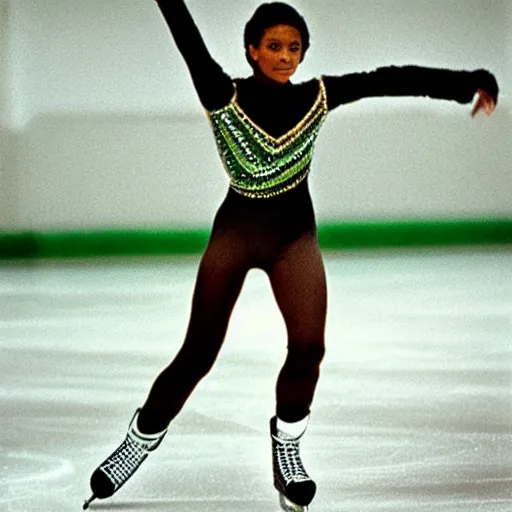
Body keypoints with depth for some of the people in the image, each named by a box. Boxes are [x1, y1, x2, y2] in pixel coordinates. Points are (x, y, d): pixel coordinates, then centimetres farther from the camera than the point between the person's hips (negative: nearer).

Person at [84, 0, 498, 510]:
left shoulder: (315, 98, -3)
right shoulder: (223, 96, -10)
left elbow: (391, 79, -6)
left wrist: (466, 82, -10)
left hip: (294, 234, 2)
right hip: (234, 232, -2)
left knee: (308, 347, -16)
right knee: (197, 354, 0)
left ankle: (286, 447, 9)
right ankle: (139, 440, 22)